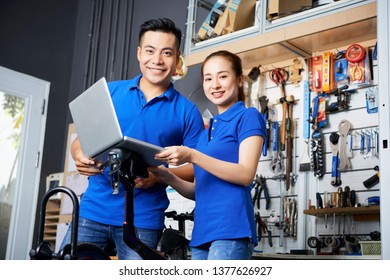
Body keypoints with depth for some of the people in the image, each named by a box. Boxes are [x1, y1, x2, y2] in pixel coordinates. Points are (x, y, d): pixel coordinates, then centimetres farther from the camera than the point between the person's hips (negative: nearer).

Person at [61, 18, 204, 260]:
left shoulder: (187, 111, 2)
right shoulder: (109, 92, 8)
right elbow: (81, 140, 13)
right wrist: (80, 156, -11)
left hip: (142, 220, -2)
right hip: (92, 210, 2)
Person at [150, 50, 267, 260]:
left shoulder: (248, 116, 2)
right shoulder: (206, 132, 24)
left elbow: (246, 174, -12)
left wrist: (192, 157, -20)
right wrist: (168, 178, 3)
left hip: (231, 228, -8)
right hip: (203, 231, 8)